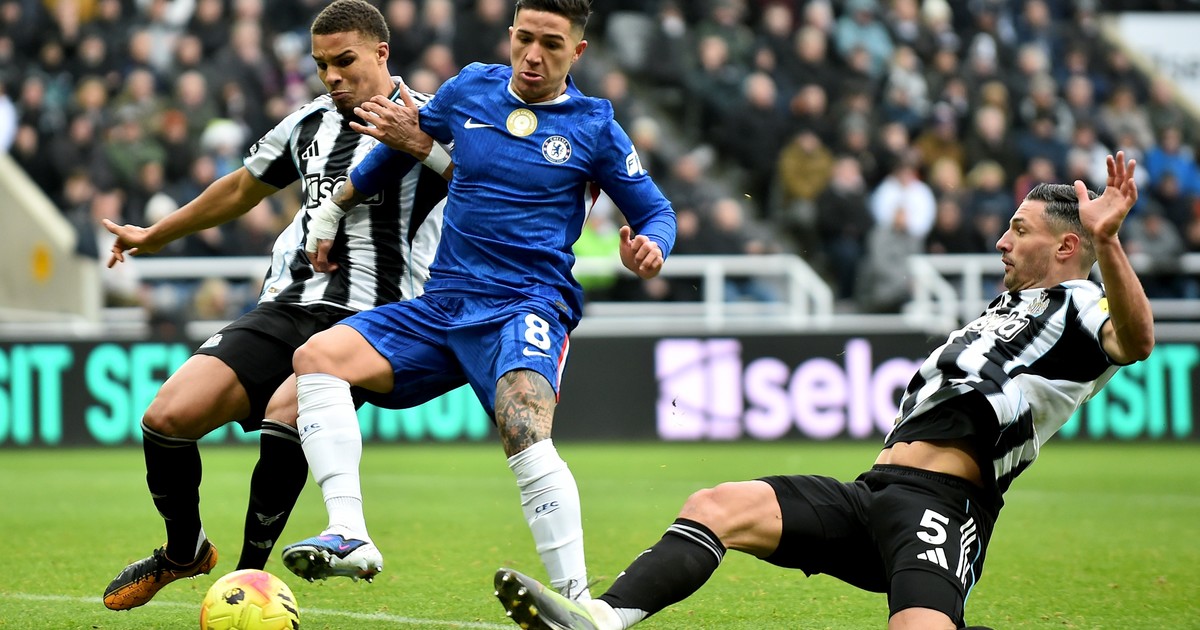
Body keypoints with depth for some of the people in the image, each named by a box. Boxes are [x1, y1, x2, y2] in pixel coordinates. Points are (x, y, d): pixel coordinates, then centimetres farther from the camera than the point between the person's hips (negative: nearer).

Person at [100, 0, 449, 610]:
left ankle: (249, 576, -13)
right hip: (285, 307, 6)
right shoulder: (311, 122, 16)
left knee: (283, 416, -32)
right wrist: (154, 235, 42)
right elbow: (242, 189, 32)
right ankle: (184, 551, 18)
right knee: (168, 417, -9)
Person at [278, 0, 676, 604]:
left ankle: (576, 600, -34)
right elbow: (406, 135, 29)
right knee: (318, 355, -17)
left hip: (526, 306, -5)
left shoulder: (593, 126, 3)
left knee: (525, 434, -33)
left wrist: (648, 249, -12)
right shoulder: (469, 88, 11)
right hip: (441, 305, 5)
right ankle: (348, 534, -29)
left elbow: (656, 212, 12)